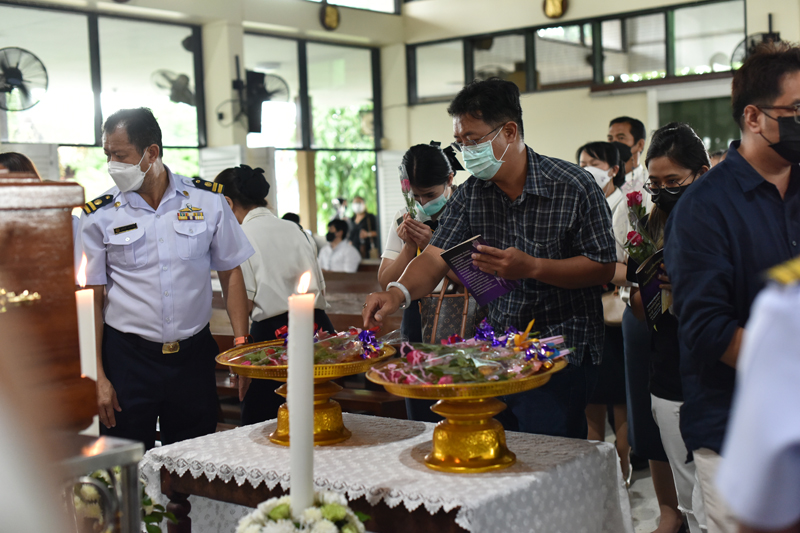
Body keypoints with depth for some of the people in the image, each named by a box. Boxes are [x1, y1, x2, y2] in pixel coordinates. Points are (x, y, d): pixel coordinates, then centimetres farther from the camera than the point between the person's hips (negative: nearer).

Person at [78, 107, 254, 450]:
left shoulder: (207, 200, 0)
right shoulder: (99, 216, -1)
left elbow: (231, 273, 7)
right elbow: (91, 300, 0)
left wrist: (242, 344, -2)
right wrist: (97, 378, -6)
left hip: (194, 354, 1)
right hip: (127, 357, -1)